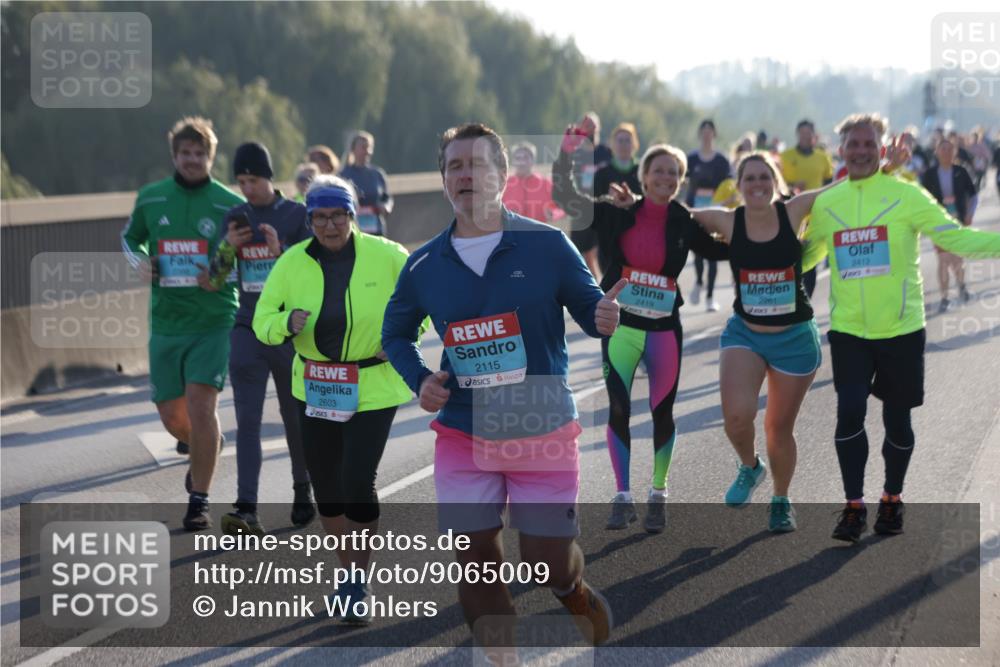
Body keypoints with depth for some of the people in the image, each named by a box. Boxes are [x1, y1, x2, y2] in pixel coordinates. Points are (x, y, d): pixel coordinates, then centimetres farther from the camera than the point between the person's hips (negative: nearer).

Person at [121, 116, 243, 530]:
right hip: (165, 324, 4)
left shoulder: (230, 205, -4)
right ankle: (207, 447, 43)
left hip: (214, 322, -3)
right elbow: (130, 237, 21)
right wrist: (140, 261, 0)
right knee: (172, 416, 8)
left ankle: (199, 501, -3)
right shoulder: (150, 199, 5)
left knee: (201, 405, -14)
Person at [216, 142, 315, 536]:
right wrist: (228, 246, -14)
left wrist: (281, 252, -26)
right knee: (247, 420, -8)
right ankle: (246, 510, -15)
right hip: (248, 331, 2)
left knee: (296, 418, 10)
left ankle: (303, 492, 30)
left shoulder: (297, 216, -2)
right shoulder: (235, 217, 7)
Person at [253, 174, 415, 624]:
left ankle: (359, 586, 4)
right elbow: (262, 321, -3)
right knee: (325, 486, 10)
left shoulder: (386, 257, -9)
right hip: (315, 389, 4)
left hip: (373, 388, -4)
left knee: (358, 483, -13)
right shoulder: (293, 263, -3)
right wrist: (287, 323, -25)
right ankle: (350, 574, 31)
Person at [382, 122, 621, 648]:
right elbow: (395, 333, 16)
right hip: (462, 438, 2)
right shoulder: (423, 266, 1)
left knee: (547, 562, 4)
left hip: (543, 433, -2)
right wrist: (420, 379, -3)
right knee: (474, 560, 2)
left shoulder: (547, 245, -8)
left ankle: (575, 594, 41)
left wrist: (604, 317, -24)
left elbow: (588, 306, 0)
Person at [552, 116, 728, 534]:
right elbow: (564, 197, -1)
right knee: (619, 409, -5)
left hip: (664, 327, 0)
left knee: (661, 412, 6)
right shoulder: (618, 212, -1)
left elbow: (723, 250, 14)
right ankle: (623, 498, 4)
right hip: (621, 323, 0)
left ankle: (658, 498, 21)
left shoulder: (685, 223, 0)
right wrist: (569, 147, -7)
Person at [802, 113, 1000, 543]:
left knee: (896, 418, 8)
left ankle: (892, 500, 31)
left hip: (900, 329, -1)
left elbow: (953, 237, -10)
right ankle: (854, 505, 5)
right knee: (850, 411, -11)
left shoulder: (907, 196, -5)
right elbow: (806, 256, 21)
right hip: (848, 330, 1)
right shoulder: (825, 203, 5)